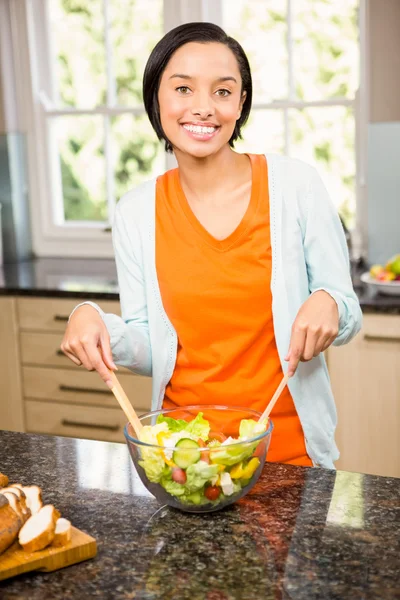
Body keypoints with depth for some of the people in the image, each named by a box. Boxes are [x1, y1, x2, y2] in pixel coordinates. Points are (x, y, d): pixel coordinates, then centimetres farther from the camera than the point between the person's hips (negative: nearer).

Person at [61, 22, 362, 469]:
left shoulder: (295, 184, -9)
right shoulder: (136, 212, -4)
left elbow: (347, 319, -1)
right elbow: (150, 351, 1)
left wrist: (328, 306, -23)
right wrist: (94, 322, -18)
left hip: (288, 444, -1)